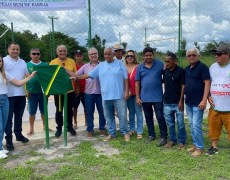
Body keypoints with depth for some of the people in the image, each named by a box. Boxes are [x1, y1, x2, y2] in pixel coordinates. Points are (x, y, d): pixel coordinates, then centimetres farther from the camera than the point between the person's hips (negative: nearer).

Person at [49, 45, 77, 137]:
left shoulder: (72, 62, 3)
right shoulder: (53, 62, -2)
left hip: (70, 90, 1)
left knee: (69, 110, 13)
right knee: (59, 110, 9)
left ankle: (70, 126, 27)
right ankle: (59, 128, 22)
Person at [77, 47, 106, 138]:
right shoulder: (85, 66, 8)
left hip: (100, 92, -1)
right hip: (89, 93, 2)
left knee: (102, 112, 8)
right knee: (89, 112, 7)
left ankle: (102, 128, 23)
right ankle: (90, 130, 18)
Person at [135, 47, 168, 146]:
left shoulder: (160, 64, -4)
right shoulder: (140, 67, 3)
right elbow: (137, 83, 5)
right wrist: (137, 97, 2)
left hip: (157, 97, -3)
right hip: (145, 97, 3)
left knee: (160, 117, 1)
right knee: (148, 117, 14)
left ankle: (163, 137, 11)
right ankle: (151, 135, 28)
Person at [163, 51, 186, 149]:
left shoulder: (180, 71, -9)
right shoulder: (165, 71, 6)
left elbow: (183, 86, -9)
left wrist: (181, 101, -12)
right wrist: (164, 97, 11)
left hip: (177, 102, -5)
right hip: (167, 102, 5)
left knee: (180, 123, 5)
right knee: (170, 123, 13)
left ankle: (182, 141, 18)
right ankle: (172, 140, 27)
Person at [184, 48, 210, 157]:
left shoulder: (202, 67, -8)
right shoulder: (187, 69, 13)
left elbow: (207, 83, -14)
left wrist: (204, 100, -20)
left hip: (198, 103, -7)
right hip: (188, 102, 7)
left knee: (196, 125, -6)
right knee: (192, 125, 13)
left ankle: (200, 147, 6)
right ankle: (195, 144, 24)